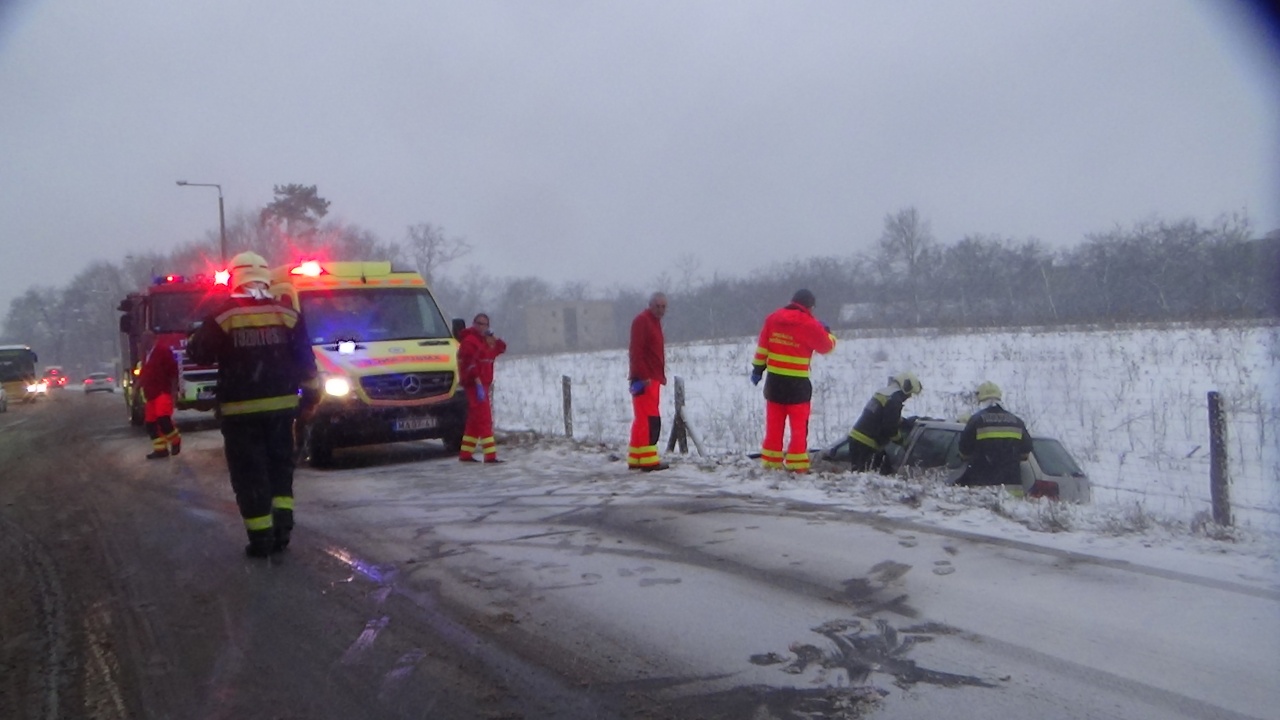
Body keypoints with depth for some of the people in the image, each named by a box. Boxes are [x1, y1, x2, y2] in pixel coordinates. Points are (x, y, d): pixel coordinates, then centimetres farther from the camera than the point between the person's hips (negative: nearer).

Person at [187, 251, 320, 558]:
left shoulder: (223, 317, -7)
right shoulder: (287, 314, 2)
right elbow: (305, 360, 3)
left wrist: (197, 337, 21)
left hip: (240, 409, -3)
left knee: (249, 473, 4)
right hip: (281, 404, 3)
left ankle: (261, 538, 3)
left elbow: (197, 352, 0)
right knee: (280, 466, 16)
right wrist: (310, 394, 12)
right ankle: (282, 528, 9)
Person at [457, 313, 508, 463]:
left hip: (483, 384, 10)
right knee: (484, 419, -13)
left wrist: (493, 337, 1)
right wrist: (478, 384, -26)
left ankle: (465, 454, 19)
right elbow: (470, 364, -21)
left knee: (475, 420, 13)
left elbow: (501, 348, 19)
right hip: (475, 384, -10)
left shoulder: (484, 341, 17)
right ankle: (490, 455, -15)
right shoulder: (469, 341, -12)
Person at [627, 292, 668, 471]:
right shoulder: (642, 321, -10)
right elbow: (636, 350, -19)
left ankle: (635, 459, 15)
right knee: (650, 419, -12)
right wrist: (641, 376, -23)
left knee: (642, 420, 11)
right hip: (644, 380, -10)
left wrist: (661, 375, 20)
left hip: (653, 379, 10)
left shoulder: (654, 322, 20)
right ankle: (648, 459, -12)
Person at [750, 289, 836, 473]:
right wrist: (827, 332, 21)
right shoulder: (810, 324, -9)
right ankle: (797, 463, 0)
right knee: (799, 425, 2)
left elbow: (762, 347, 6)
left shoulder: (772, 318, 5)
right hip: (797, 382, -5)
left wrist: (757, 368, 13)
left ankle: (771, 461, 13)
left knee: (774, 423, 11)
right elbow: (826, 346, 2)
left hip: (774, 380, 5)